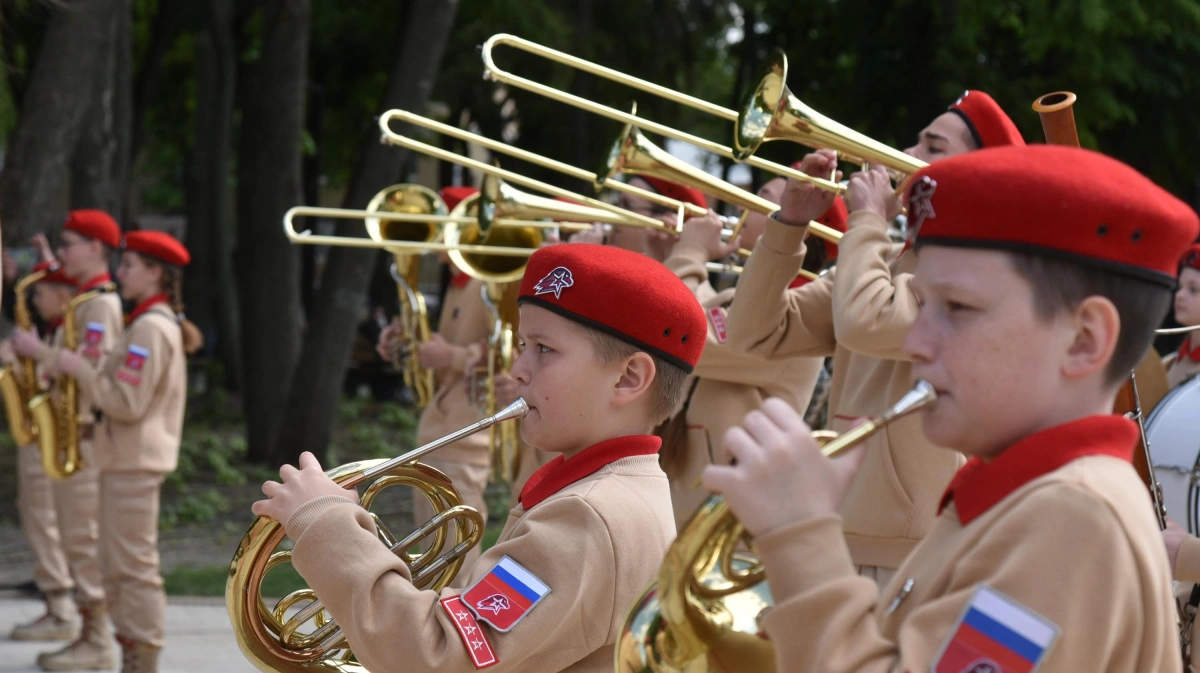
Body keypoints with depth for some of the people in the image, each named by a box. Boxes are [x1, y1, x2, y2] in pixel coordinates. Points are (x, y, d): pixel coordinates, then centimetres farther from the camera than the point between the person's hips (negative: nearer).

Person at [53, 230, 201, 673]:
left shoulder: (149, 328, -17)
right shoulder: (161, 323, 16)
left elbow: (128, 404, -22)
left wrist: (81, 371, -13)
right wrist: (87, 372, 11)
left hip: (134, 464, -11)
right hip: (133, 458, 11)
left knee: (134, 569, -7)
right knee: (119, 569, 14)